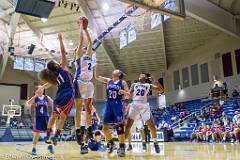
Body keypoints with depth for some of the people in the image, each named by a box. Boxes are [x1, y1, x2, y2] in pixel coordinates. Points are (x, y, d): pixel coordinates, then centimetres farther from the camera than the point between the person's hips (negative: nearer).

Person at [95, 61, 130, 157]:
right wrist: (97, 65, 7)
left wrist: (124, 92, -22)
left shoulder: (122, 82, 2)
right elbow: (96, 76, 13)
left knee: (119, 127, -8)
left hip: (118, 105, -4)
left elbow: (129, 95, 0)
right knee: (105, 127, 3)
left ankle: (122, 147, 0)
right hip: (109, 105, 5)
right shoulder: (108, 81, 13)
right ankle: (111, 143, 23)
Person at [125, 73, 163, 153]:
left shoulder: (148, 85, 14)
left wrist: (154, 82, -6)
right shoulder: (134, 84, 18)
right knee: (128, 125, -6)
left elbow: (161, 90, 5)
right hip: (135, 104, 1)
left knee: (151, 125, -2)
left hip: (144, 105, 0)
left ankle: (156, 143, 14)